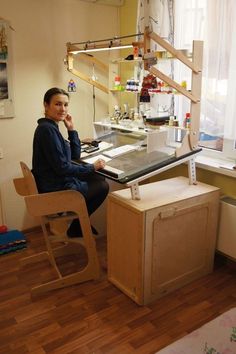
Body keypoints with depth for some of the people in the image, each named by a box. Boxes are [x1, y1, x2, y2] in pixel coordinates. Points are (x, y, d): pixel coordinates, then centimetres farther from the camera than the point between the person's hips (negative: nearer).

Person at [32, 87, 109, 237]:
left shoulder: (51, 127, 8)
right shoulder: (47, 129, -23)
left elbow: (76, 155, 10)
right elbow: (62, 167, -25)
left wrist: (71, 129, 0)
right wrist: (92, 167, -16)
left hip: (56, 181, 10)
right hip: (56, 189, -10)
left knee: (99, 179, 17)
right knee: (103, 186, 3)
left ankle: (80, 222, 26)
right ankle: (76, 226, 19)